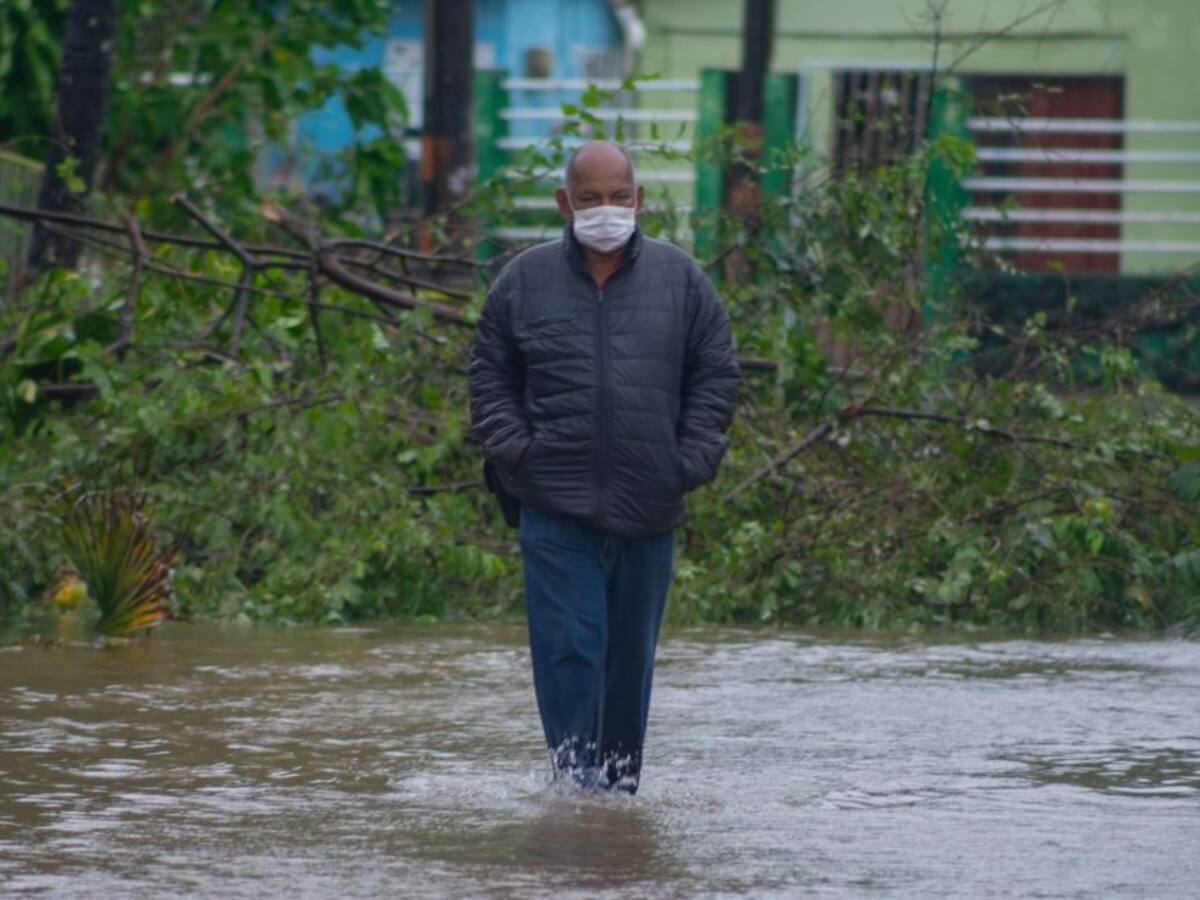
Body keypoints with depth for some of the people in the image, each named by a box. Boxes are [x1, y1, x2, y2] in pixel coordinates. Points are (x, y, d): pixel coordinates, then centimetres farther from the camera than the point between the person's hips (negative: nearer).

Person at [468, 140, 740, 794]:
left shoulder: (680, 279, 7)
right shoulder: (525, 281, 6)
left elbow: (716, 376, 11)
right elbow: (490, 378, 11)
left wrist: (693, 460, 1)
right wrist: (515, 453, -2)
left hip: (649, 512, 2)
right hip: (556, 511, -2)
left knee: (630, 655, 9)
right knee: (569, 647, -11)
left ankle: (622, 783, 19)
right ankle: (574, 779, -12)